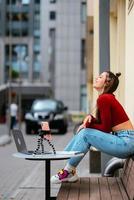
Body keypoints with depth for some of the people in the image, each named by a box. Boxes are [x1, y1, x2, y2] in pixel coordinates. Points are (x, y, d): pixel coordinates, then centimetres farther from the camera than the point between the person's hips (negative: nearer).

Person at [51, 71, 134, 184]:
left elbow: (105, 128, -13)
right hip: (123, 140, 9)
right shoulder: (106, 98, 14)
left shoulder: (104, 99, -15)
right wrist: (90, 118, -2)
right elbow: (101, 123, 17)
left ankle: (68, 172, -3)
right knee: (84, 132, 6)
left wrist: (87, 124, 0)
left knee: (85, 133, -12)